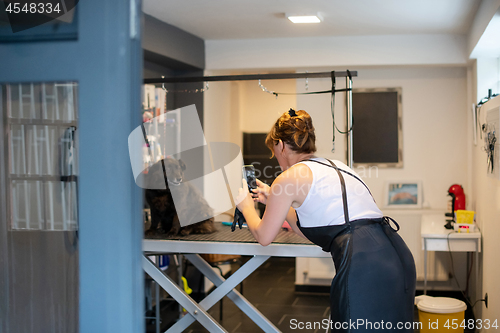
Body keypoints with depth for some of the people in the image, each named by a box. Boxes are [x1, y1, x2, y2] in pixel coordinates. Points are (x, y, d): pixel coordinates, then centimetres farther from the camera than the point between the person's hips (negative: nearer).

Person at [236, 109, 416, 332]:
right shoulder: (335, 167, 25)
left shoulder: (290, 177, 2)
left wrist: (246, 207, 32)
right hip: (398, 256, 9)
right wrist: (274, 200, 43)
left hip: (365, 267, -8)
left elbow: (264, 237, 14)